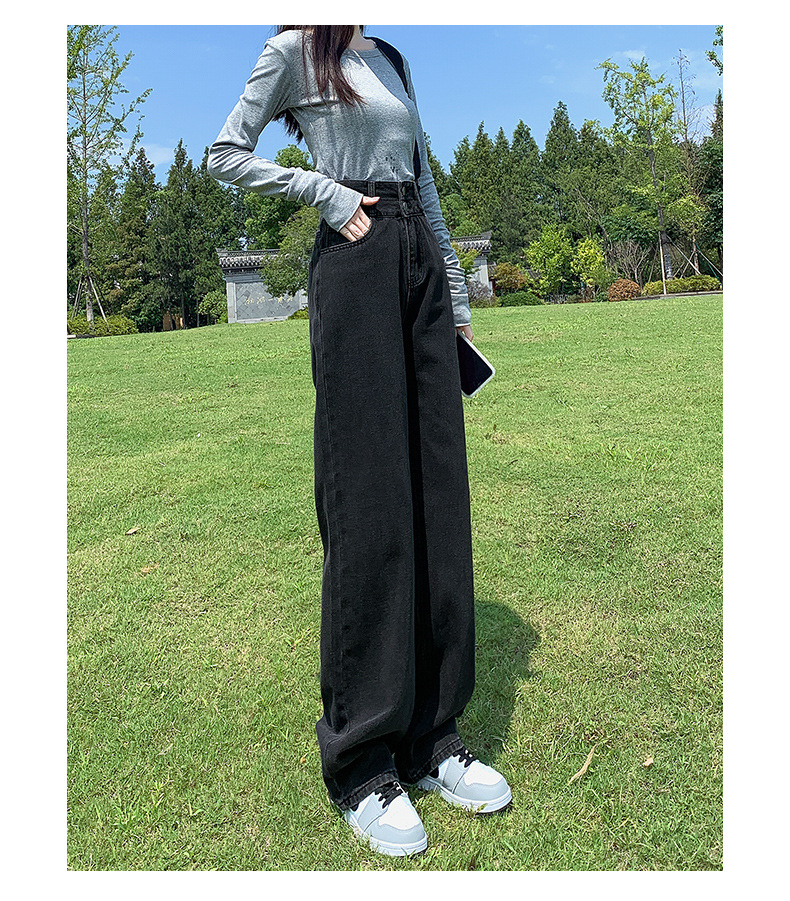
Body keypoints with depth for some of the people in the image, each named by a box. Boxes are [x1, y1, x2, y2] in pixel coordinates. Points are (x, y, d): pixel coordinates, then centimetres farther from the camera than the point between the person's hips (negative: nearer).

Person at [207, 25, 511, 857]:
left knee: (438, 490, 1)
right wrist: (327, 191, -7)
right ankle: (361, 763, 4)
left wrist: (456, 294, 17)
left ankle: (429, 735, 13)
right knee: (366, 502, -9)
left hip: (421, 269, 7)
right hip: (355, 266, -7)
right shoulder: (296, 51, 9)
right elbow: (225, 155, 3)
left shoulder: (392, 63, 27)